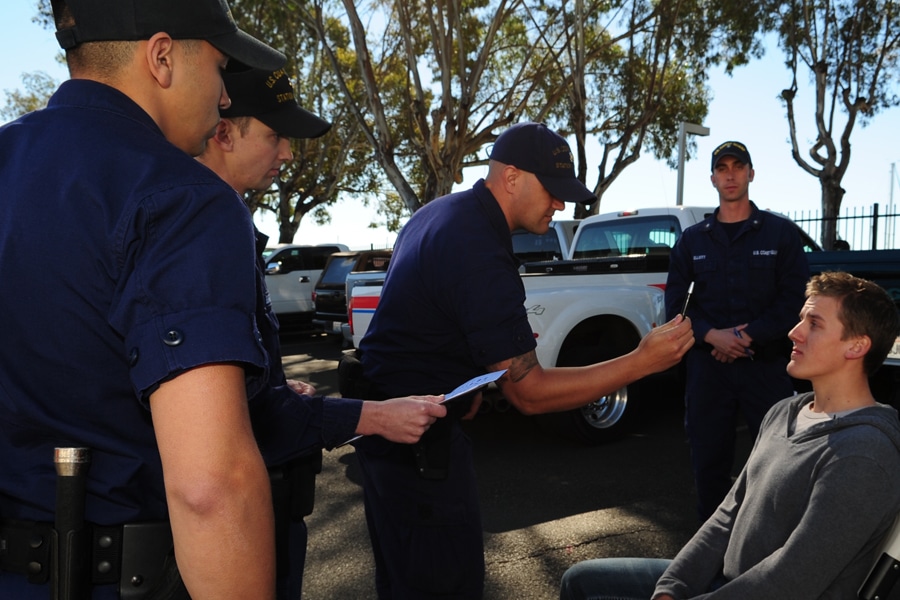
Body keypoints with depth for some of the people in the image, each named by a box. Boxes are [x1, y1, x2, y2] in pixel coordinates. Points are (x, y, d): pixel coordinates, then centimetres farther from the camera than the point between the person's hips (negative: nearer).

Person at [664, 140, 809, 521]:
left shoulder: (781, 233, 6)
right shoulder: (692, 240, 12)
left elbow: (794, 300, -2)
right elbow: (675, 303, 6)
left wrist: (747, 337, -13)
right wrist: (712, 336, -11)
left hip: (766, 364, -2)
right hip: (707, 365, 2)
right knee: (708, 459, 8)